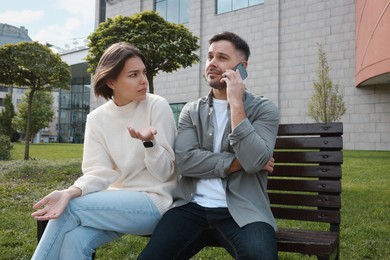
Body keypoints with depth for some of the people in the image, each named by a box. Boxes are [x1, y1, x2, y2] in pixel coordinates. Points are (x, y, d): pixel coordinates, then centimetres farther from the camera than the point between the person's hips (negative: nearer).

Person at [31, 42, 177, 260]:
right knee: (75, 239, -25)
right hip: (119, 200, 4)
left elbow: (164, 173, -9)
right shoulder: (97, 119, 3)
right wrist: (70, 193, -25)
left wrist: (149, 142, -28)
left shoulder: (157, 107, -8)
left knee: (69, 211, -20)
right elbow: (99, 172, -6)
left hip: (154, 201, -3)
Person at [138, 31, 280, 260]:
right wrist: (237, 163, -6)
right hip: (191, 208, 3)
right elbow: (185, 161, -3)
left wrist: (236, 104, -12)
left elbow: (254, 161, -14)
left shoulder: (264, 109, 4)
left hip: (242, 211, -2)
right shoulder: (191, 111, 13)